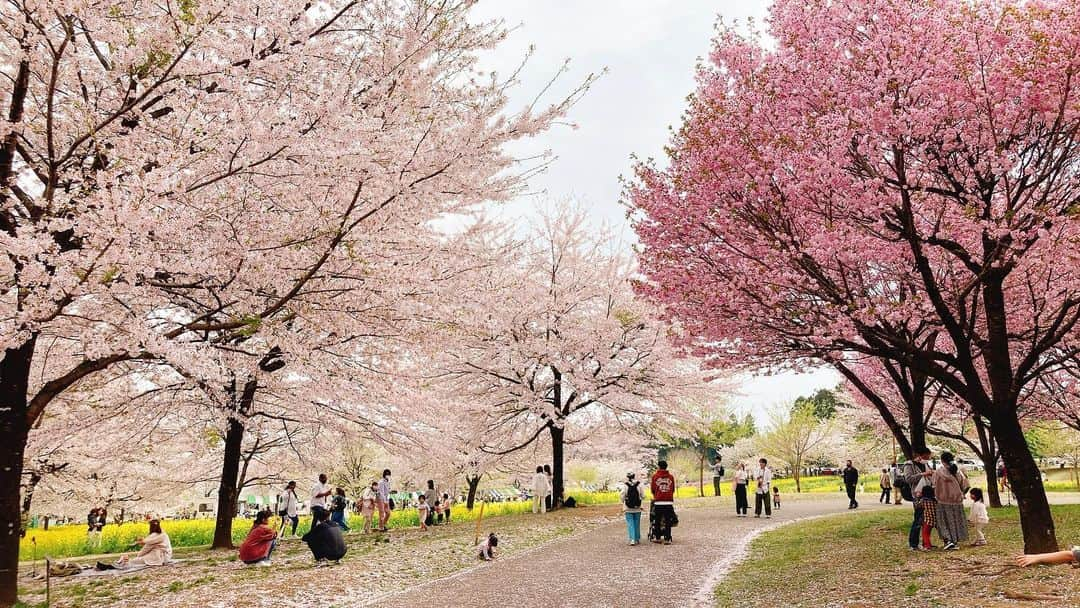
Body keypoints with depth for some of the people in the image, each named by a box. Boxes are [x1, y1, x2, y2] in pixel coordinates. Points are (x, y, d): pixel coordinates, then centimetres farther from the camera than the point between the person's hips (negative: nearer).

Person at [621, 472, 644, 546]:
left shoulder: (625, 485, -10)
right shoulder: (639, 484, -4)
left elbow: (622, 496, -7)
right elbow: (642, 495, -1)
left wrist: (623, 502, 13)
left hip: (628, 508, -2)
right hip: (637, 508, 2)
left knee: (630, 524, 2)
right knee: (637, 524, 15)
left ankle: (632, 539, -9)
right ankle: (638, 539, 23)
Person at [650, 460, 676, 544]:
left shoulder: (655, 476, -1)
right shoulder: (671, 477, 4)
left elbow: (652, 489, 7)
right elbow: (673, 490, 12)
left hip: (658, 502, -1)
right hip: (669, 502, 1)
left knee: (657, 521, 12)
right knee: (668, 521, 5)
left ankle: (658, 538, 17)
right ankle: (667, 539, 1)